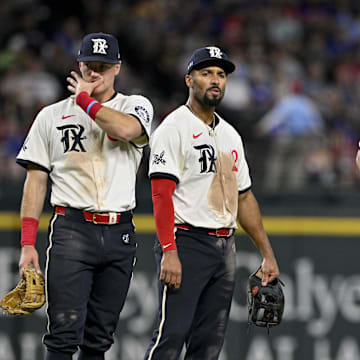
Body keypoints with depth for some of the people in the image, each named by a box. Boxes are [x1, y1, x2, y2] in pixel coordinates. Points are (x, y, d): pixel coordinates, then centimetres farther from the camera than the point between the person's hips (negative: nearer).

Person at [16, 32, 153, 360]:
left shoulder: (135, 106, 9)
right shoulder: (52, 116, 10)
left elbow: (126, 129, -18)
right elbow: (36, 180, 8)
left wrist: (85, 99, -5)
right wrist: (28, 244, -1)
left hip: (120, 233, 1)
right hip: (72, 230, -1)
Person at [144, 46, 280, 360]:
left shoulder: (229, 134, 19)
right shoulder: (174, 128, -6)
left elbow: (244, 197, 23)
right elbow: (161, 193, -15)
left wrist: (268, 254, 18)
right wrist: (169, 252, -25)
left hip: (225, 249, 8)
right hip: (186, 243, -8)